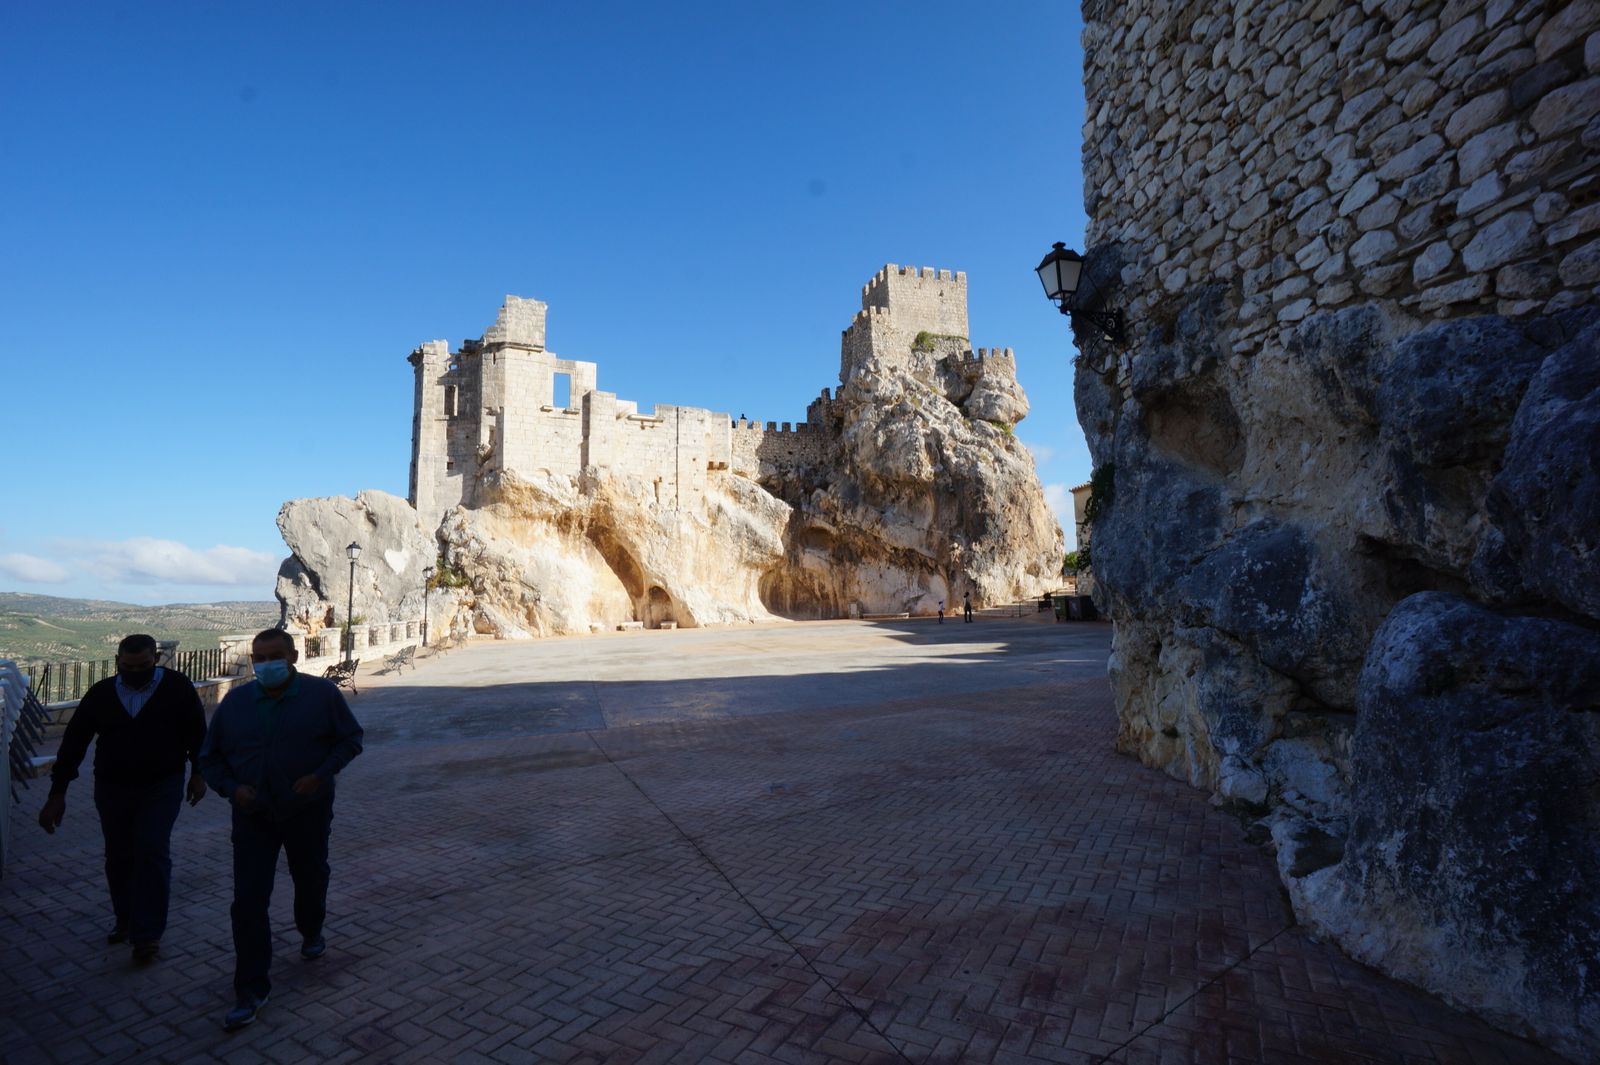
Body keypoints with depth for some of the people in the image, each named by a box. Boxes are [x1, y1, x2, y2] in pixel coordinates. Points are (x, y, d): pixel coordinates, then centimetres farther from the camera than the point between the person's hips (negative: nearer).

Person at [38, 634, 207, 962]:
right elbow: (73, 742, 3)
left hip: (161, 787, -3)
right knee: (119, 857, 12)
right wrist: (57, 793, 2)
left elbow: (196, 731, 0)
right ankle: (125, 921, 33)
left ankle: (147, 933, -1)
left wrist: (197, 773, 1)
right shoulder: (100, 694, -2)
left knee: (152, 851, -10)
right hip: (112, 788, 3)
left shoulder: (176, 686, -10)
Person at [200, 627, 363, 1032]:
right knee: (248, 900, -3)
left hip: (308, 811, -1)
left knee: (310, 878, 19)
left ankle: (311, 933, 49)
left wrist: (321, 774, -18)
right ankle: (250, 988, 7)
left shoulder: (322, 694, -10)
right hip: (252, 815, 1)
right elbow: (210, 755, 8)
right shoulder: (235, 702, -1)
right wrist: (231, 788, -10)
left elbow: (351, 739, -4)